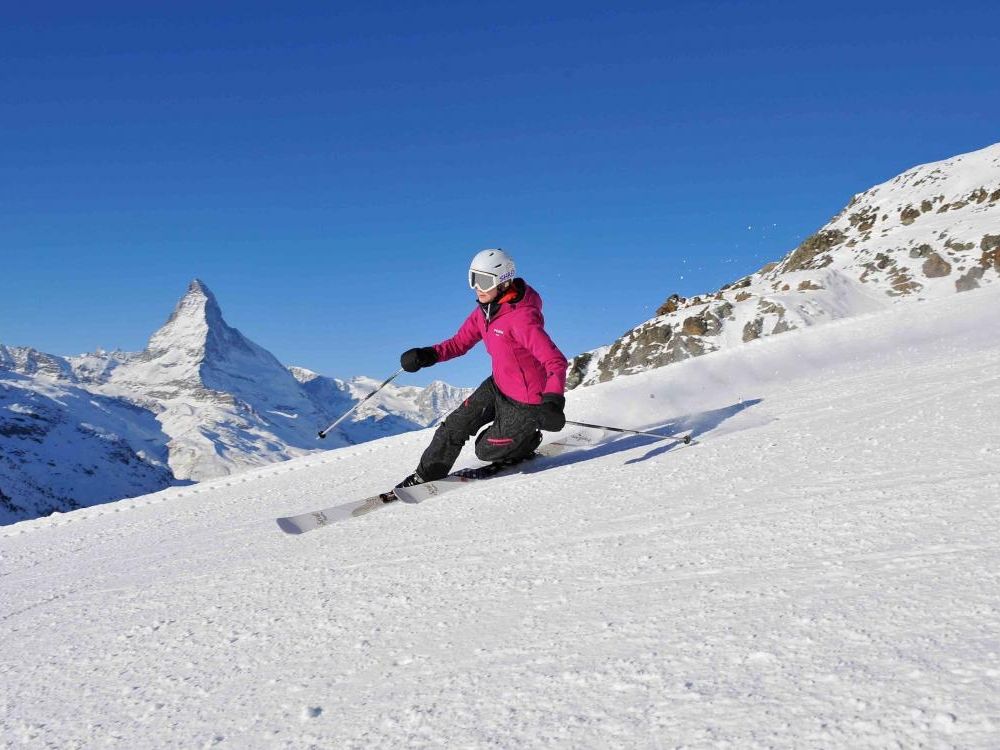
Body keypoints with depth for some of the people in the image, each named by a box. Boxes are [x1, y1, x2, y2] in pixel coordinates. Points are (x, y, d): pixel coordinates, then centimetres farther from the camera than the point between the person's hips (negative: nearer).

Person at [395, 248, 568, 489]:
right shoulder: (484, 310, -4)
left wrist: (553, 400, -51)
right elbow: (460, 343, 6)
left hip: (525, 401, -7)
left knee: (487, 450, 8)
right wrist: (429, 355, -13)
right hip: (497, 386, 7)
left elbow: (556, 362, -35)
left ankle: (531, 438, 32)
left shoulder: (521, 318, -31)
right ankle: (426, 475, 20)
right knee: (455, 425, 5)